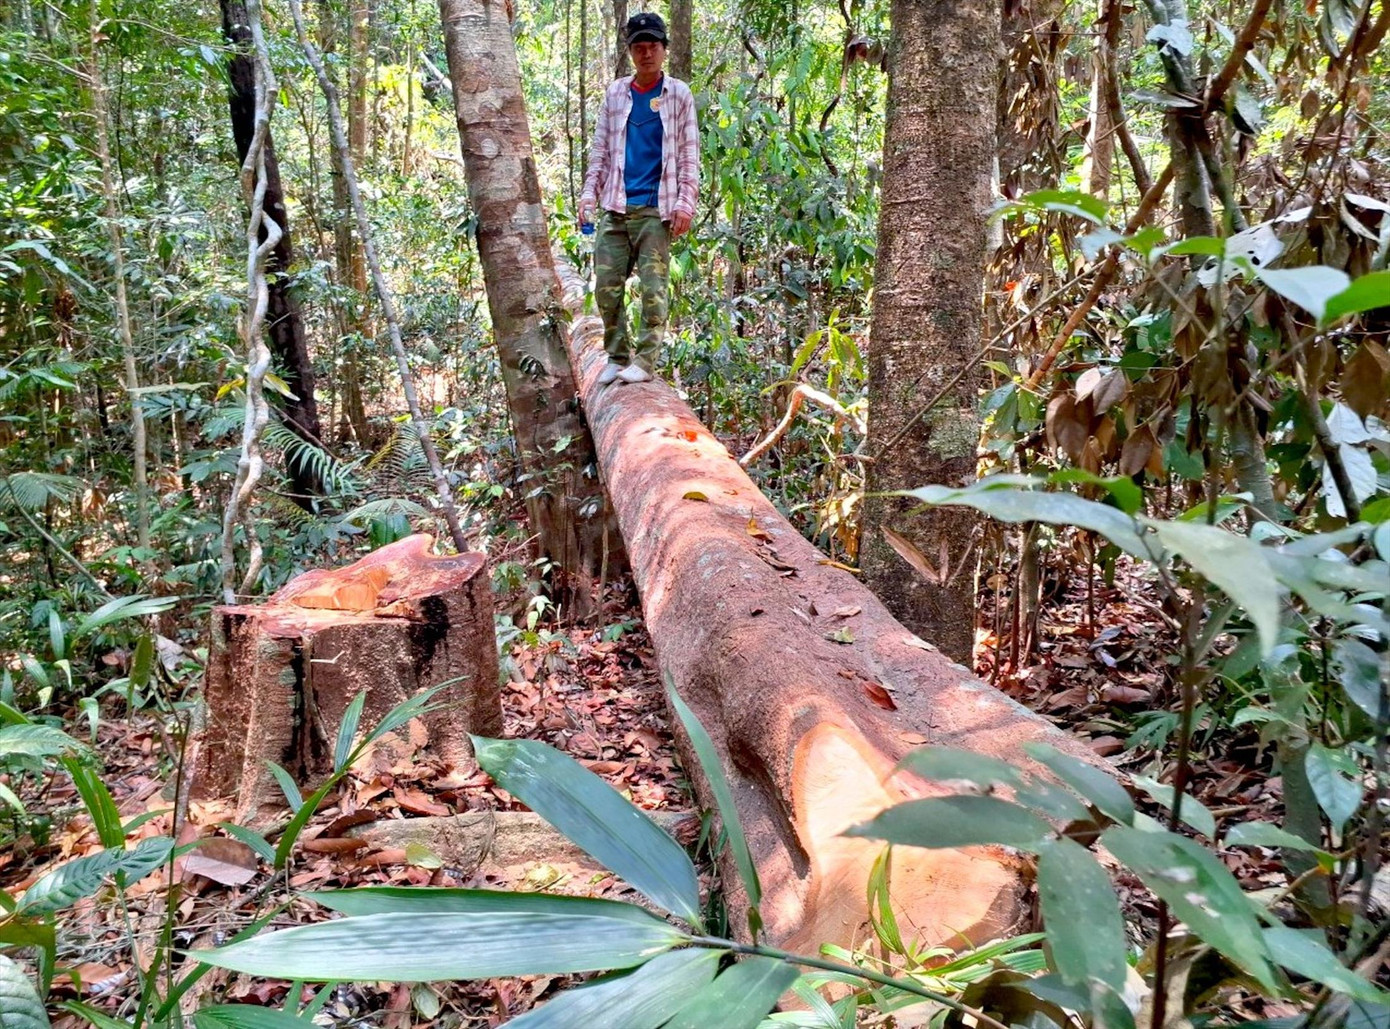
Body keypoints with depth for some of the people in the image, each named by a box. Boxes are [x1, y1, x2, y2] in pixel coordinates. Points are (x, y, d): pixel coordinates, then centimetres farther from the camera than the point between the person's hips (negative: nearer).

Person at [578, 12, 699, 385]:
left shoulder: (679, 95, 4)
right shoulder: (615, 93, 12)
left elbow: (689, 155, 1)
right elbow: (600, 149, 14)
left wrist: (685, 202, -9)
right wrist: (589, 192, 2)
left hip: (655, 210, -4)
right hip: (616, 208, 4)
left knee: (653, 288, -7)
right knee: (606, 287, 4)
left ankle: (645, 361, -3)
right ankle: (617, 357, 16)